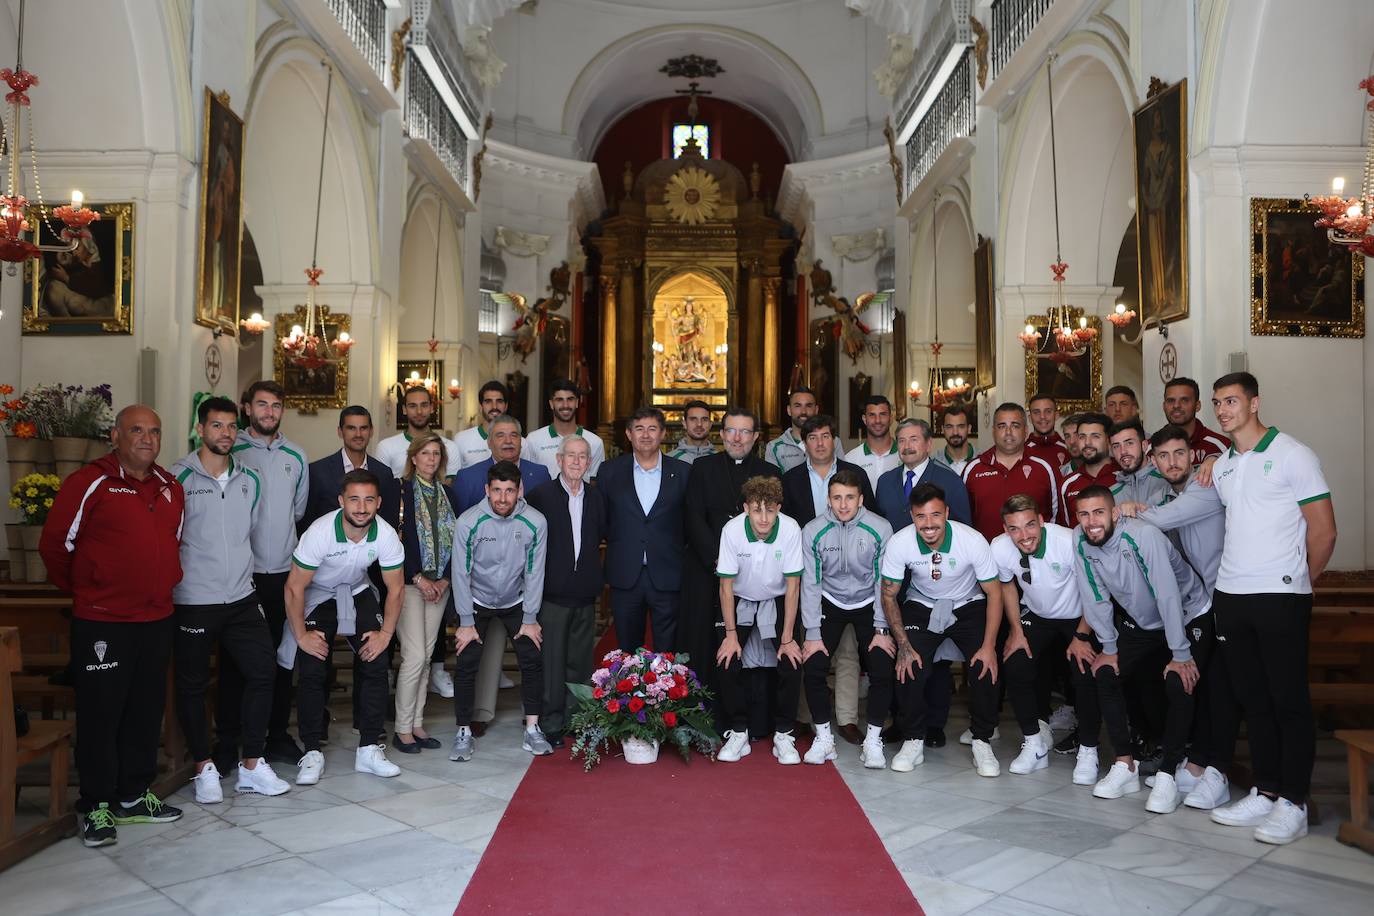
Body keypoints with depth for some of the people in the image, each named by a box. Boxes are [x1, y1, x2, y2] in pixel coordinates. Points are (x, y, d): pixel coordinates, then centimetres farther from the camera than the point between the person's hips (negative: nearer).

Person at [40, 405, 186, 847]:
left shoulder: (170, 488, 10)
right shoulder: (90, 483, -10)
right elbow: (55, 545, -5)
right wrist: (81, 589, 6)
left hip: (157, 620, 6)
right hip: (102, 623, -6)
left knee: (146, 711, 13)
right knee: (100, 714, 3)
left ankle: (134, 797, 26)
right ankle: (96, 807, 15)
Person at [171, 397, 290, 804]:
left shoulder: (249, 480, 9)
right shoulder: (179, 478, -7)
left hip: (241, 597, 5)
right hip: (193, 601, -5)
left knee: (263, 670, 2)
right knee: (193, 685, 5)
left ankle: (251, 765, 14)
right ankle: (204, 769, 21)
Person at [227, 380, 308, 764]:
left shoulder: (296, 456, 10)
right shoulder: (230, 451, -5)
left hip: (283, 570, 4)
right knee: (234, 659, 4)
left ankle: (278, 735, 20)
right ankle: (229, 740, 15)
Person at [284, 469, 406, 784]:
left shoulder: (386, 535, -23)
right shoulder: (320, 532, -31)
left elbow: (396, 588, -9)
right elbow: (294, 587, -22)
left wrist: (385, 633, -12)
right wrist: (301, 635, -19)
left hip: (358, 593, 3)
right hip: (317, 596, -2)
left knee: (376, 664, -10)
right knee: (311, 671, -14)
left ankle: (370, 749, 0)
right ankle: (312, 752, 0)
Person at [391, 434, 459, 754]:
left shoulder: (447, 494, 12)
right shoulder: (400, 490, -4)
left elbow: (455, 540, 11)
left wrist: (446, 579, 0)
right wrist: (418, 578, -11)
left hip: (440, 584, 5)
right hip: (408, 583, -5)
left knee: (426, 656, 7)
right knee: (415, 656, -8)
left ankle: (417, 724, 15)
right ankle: (402, 729, 3)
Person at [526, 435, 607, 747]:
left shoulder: (597, 496, 6)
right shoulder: (540, 495, -4)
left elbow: (604, 535, 13)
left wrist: (596, 579, 2)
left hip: (585, 593, 4)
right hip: (552, 593, -3)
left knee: (580, 662, 12)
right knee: (551, 661, 2)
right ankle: (550, 723, 13)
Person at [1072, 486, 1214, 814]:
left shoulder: (1144, 536, -33)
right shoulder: (1081, 543, -16)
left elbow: (1168, 596, -30)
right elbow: (1096, 597, -6)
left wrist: (1181, 655, -26)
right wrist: (1109, 647, -4)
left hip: (1189, 618, -5)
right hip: (1141, 623, 6)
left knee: (1179, 684, -24)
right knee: (1105, 674, -8)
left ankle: (1167, 775, -11)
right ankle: (1125, 766, 0)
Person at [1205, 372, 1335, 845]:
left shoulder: (1292, 455, -5)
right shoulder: (1220, 465, 13)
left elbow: (1323, 529, -4)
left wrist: (1298, 582, 3)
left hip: (1280, 596, -6)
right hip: (1230, 594, 6)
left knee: (1289, 700, 1)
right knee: (1253, 699, 11)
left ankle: (1293, 803, 9)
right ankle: (1265, 793, 21)